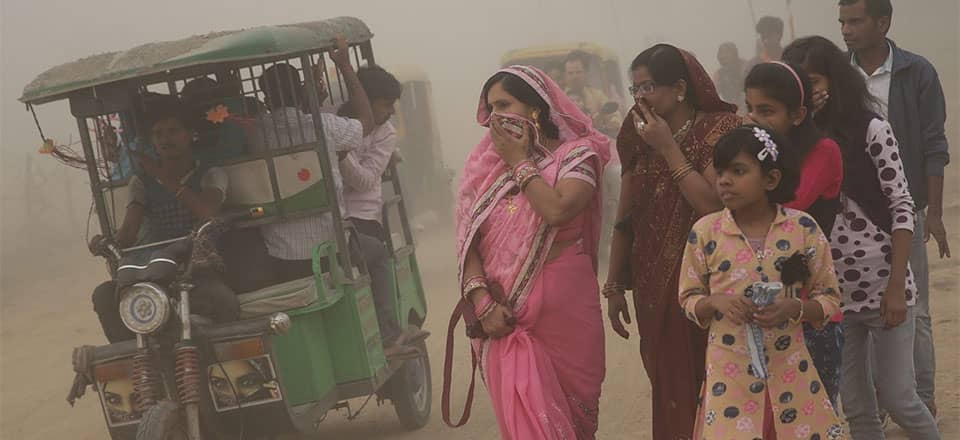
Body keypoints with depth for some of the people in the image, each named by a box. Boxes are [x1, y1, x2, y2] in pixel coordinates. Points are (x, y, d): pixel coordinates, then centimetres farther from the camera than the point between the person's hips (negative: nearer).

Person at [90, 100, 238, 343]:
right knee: (105, 294, -26)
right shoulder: (142, 182, 14)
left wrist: (165, 178, -12)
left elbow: (209, 212, -15)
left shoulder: (210, 176, 9)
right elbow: (129, 231, -2)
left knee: (224, 300, -37)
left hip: (199, 273, -3)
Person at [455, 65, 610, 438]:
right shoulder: (484, 164, 8)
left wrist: (520, 162, -8)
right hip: (503, 315, 2)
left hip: (563, 306, -2)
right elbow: (468, 241, 3)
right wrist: (482, 302, -10)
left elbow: (556, 211, -21)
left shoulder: (575, 154, -2)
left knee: (571, 409, 8)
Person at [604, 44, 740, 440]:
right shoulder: (639, 137, 6)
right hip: (654, 288, 4)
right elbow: (625, 218, 11)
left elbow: (713, 205, -21)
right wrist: (614, 286, 12)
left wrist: (668, 147, -17)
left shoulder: (718, 128, -9)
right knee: (669, 392, 8)